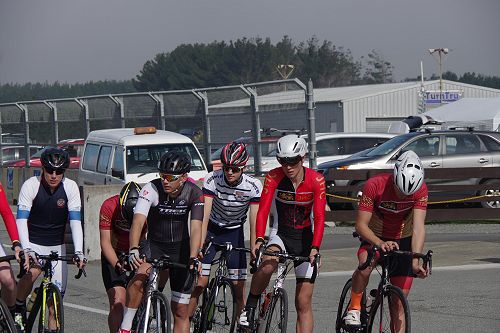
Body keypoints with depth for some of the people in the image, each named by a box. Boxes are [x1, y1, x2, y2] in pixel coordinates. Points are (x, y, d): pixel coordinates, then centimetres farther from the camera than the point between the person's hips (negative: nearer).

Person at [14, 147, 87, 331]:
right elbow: (21, 219, -23)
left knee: (58, 292, 0)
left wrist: (79, 252, -29)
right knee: (32, 271, -30)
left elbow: (75, 221, -16)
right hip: (33, 243, -3)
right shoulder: (31, 185, -18)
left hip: (56, 246, 3)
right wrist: (25, 249, -38)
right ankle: (18, 307, -5)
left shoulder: (70, 187, -12)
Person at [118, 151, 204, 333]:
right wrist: (133, 250, -50)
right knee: (140, 277, -34)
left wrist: (193, 259, -40)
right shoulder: (152, 189, -21)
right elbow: (138, 221, -33)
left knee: (180, 311, 2)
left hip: (181, 248, 2)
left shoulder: (194, 193, -16)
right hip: (154, 244, -2)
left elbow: (196, 228, -25)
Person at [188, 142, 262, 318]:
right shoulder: (212, 179, -23)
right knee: (199, 283, -10)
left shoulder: (254, 186, -22)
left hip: (234, 232, 1)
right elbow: (204, 214, -28)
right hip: (211, 229, -1)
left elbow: (255, 222, -23)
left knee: (239, 287, -6)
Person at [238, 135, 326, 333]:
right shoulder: (274, 177, -14)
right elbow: (263, 211, -21)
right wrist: (259, 240, -37)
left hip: (305, 238, 1)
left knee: (304, 303, -2)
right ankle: (250, 307, -13)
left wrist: (315, 248, -33)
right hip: (280, 235, 0)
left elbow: (319, 218, -20)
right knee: (267, 266, -35)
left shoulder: (316, 180, -14)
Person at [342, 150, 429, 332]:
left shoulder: (420, 190, -21)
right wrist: (380, 243, -44)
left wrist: (416, 260, -42)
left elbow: (418, 227, -28)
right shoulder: (374, 185, -27)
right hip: (375, 237, -2)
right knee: (366, 264, -35)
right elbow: (361, 225, -25)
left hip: (403, 241, 2)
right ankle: (354, 308, -15)